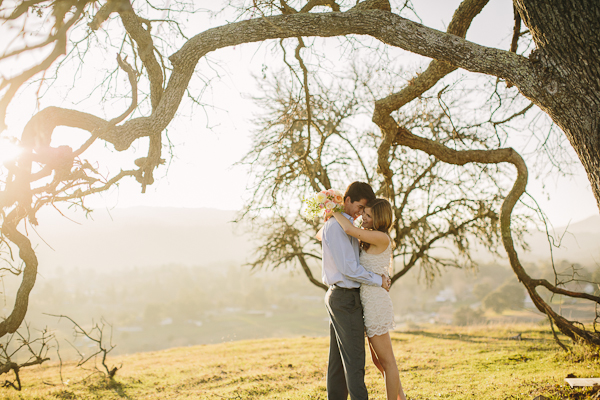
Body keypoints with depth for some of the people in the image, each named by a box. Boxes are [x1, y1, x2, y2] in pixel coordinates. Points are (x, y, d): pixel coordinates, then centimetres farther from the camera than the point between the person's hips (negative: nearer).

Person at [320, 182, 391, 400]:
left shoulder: (344, 225, 17)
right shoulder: (336, 226, -15)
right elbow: (348, 268, -20)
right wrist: (378, 280, -10)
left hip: (338, 297, 10)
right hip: (346, 297, -10)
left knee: (338, 358, 11)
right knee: (354, 358, -8)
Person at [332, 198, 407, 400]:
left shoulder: (382, 238, -14)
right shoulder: (370, 241, 14)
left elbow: (350, 229, -28)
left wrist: (334, 211, -12)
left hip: (376, 304, -10)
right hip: (369, 302, 10)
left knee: (386, 360, 1)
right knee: (379, 361, 17)